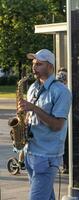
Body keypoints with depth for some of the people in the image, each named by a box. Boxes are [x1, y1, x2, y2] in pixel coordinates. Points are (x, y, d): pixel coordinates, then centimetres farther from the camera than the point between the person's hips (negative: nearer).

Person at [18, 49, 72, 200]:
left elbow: (57, 125, -18)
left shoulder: (61, 91, -12)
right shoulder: (33, 88, 12)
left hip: (47, 157, -7)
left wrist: (34, 108, -23)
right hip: (30, 152, 8)